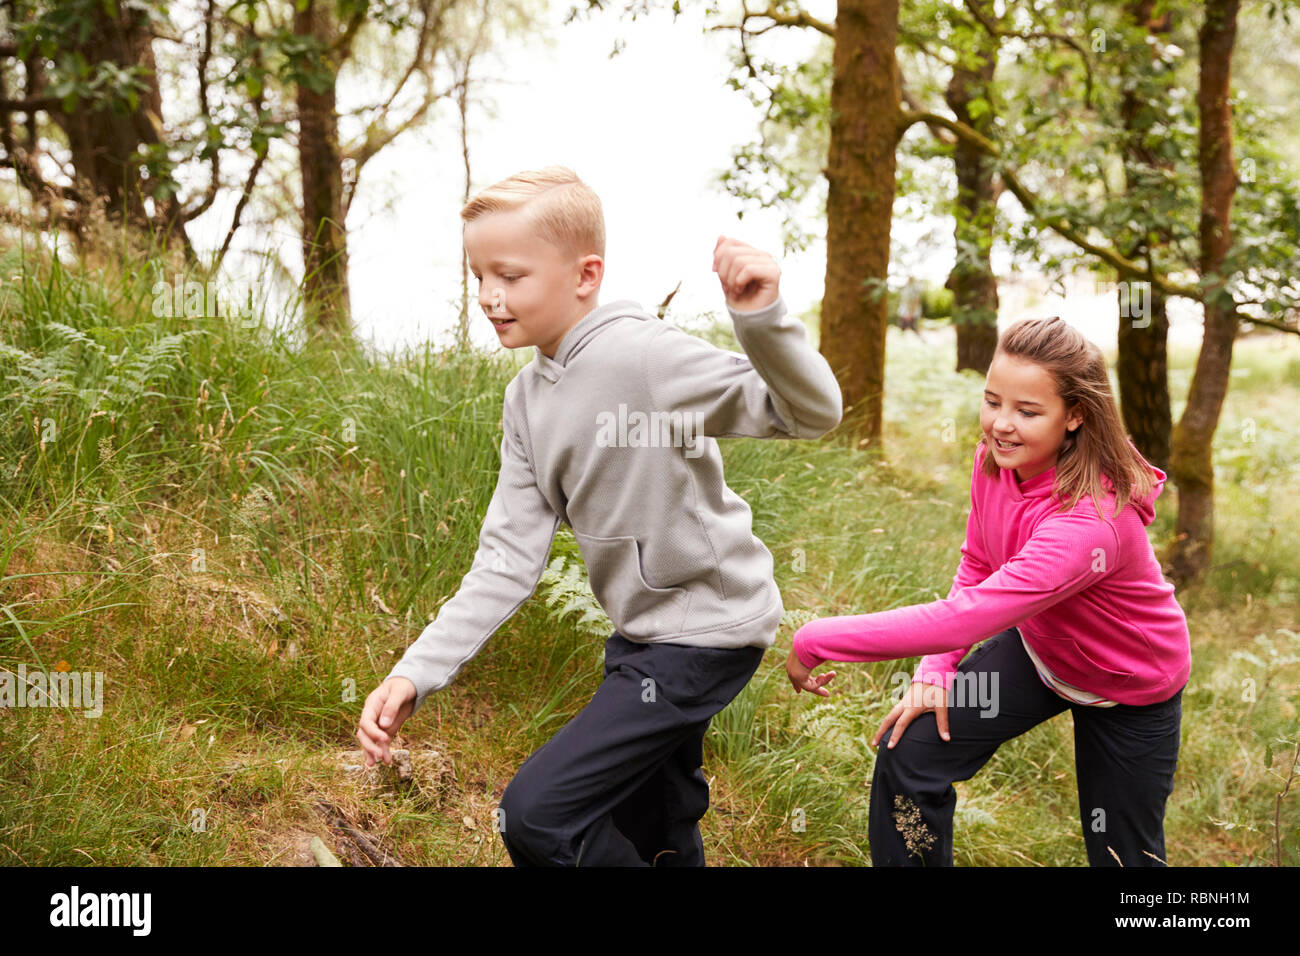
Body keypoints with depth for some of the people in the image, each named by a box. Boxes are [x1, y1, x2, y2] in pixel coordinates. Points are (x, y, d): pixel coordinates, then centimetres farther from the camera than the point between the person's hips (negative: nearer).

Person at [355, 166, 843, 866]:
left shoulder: (644, 355, -22)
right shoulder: (527, 400, 2)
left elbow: (812, 415, -26)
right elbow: (510, 557, 0)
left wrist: (763, 317, -45)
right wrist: (417, 673, -8)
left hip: (707, 625, -8)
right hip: (643, 628, 8)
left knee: (537, 813, -15)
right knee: (651, 833, 23)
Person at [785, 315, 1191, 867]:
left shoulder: (1090, 522, -43)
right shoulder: (996, 460, -18)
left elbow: (963, 617, -47)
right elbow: (976, 571, -1)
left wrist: (814, 641, -41)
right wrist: (935, 670, -14)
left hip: (1130, 693, -6)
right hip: (1036, 649, 6)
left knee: (1121, 854, 9)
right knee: (909, 754, -8)